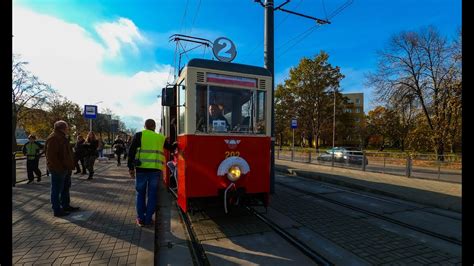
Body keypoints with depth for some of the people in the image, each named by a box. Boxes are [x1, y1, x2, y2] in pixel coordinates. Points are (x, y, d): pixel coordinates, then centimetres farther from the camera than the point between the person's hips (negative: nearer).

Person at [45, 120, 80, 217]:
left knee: (66, 188, 19)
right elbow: (51, 155, -25)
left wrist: (69, 166, 18)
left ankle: (66, 205, 31)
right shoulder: (53, 138, -17)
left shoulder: (61, 137, 16)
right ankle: (57, 210, 9)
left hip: (65, 169, 11)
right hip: (58, 170, -11)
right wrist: (58, 167, -24)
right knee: (57, 190, 0)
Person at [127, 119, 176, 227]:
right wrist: (175, 145, 46)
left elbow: (131, 151, -2)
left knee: (140, 194, 14)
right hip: (156, 169, 1)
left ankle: (141, 219, 18)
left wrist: (131, 167, 3)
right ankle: (148, 219, 16)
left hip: (142, 169, -1)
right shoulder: (161, 138, 10)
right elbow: (171, 148, 24)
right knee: (152, 195, 11)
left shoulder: (139, 135, 4)